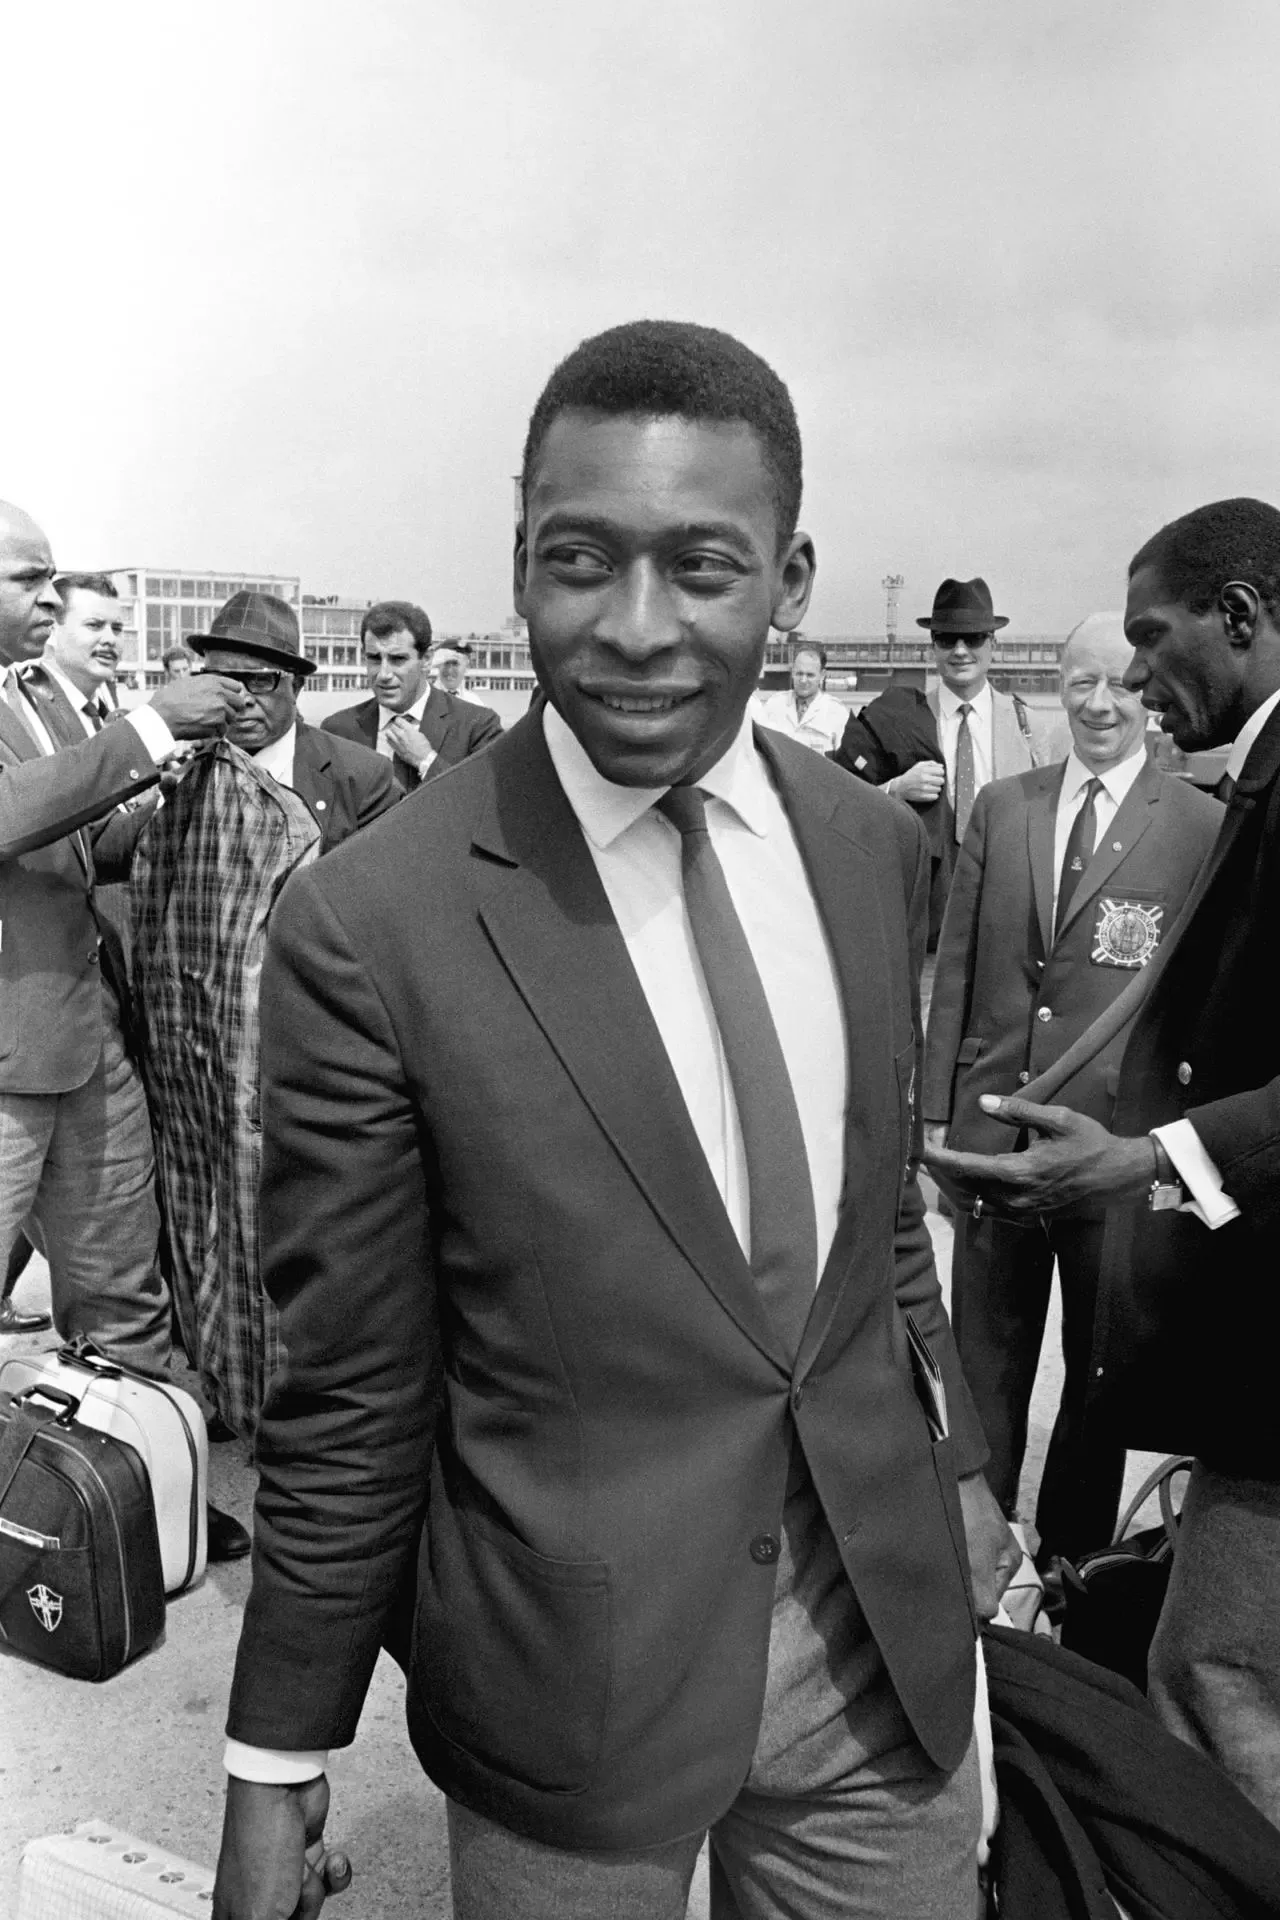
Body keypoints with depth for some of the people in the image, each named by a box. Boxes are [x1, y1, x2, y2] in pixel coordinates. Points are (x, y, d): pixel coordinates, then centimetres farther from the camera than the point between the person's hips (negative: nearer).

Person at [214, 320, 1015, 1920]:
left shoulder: (876, 849, -3)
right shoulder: (370, 924, -19)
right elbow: (347, 1398, -11)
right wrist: (276, 1756, -4)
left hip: (892, 1633, 4)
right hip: (572, 1670, -4)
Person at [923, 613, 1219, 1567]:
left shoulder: (1203, 826, -5)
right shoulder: (1000, 806, 5)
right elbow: (956, 969, 6)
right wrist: (937, 1114, 4)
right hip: (994, 1133, 3)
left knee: (1101, 1375, 15)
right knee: (983, 1371, 14)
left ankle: (1073, 1567, 33)